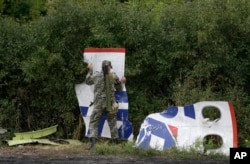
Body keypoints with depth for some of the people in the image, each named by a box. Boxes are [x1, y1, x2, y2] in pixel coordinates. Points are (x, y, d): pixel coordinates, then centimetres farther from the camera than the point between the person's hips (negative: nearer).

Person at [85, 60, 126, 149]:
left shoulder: (96, 76, -2)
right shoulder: (114, 76, -1)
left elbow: (87, 81, 18)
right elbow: (119, 89, 10)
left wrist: (90, 71, 26)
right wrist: (122, 82, 26)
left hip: (99, 103, -1)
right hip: (110, 103, 1)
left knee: (93, 122, 0)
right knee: (112, 122, 17)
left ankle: (93, 139, -21)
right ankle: (115, 140, 18)